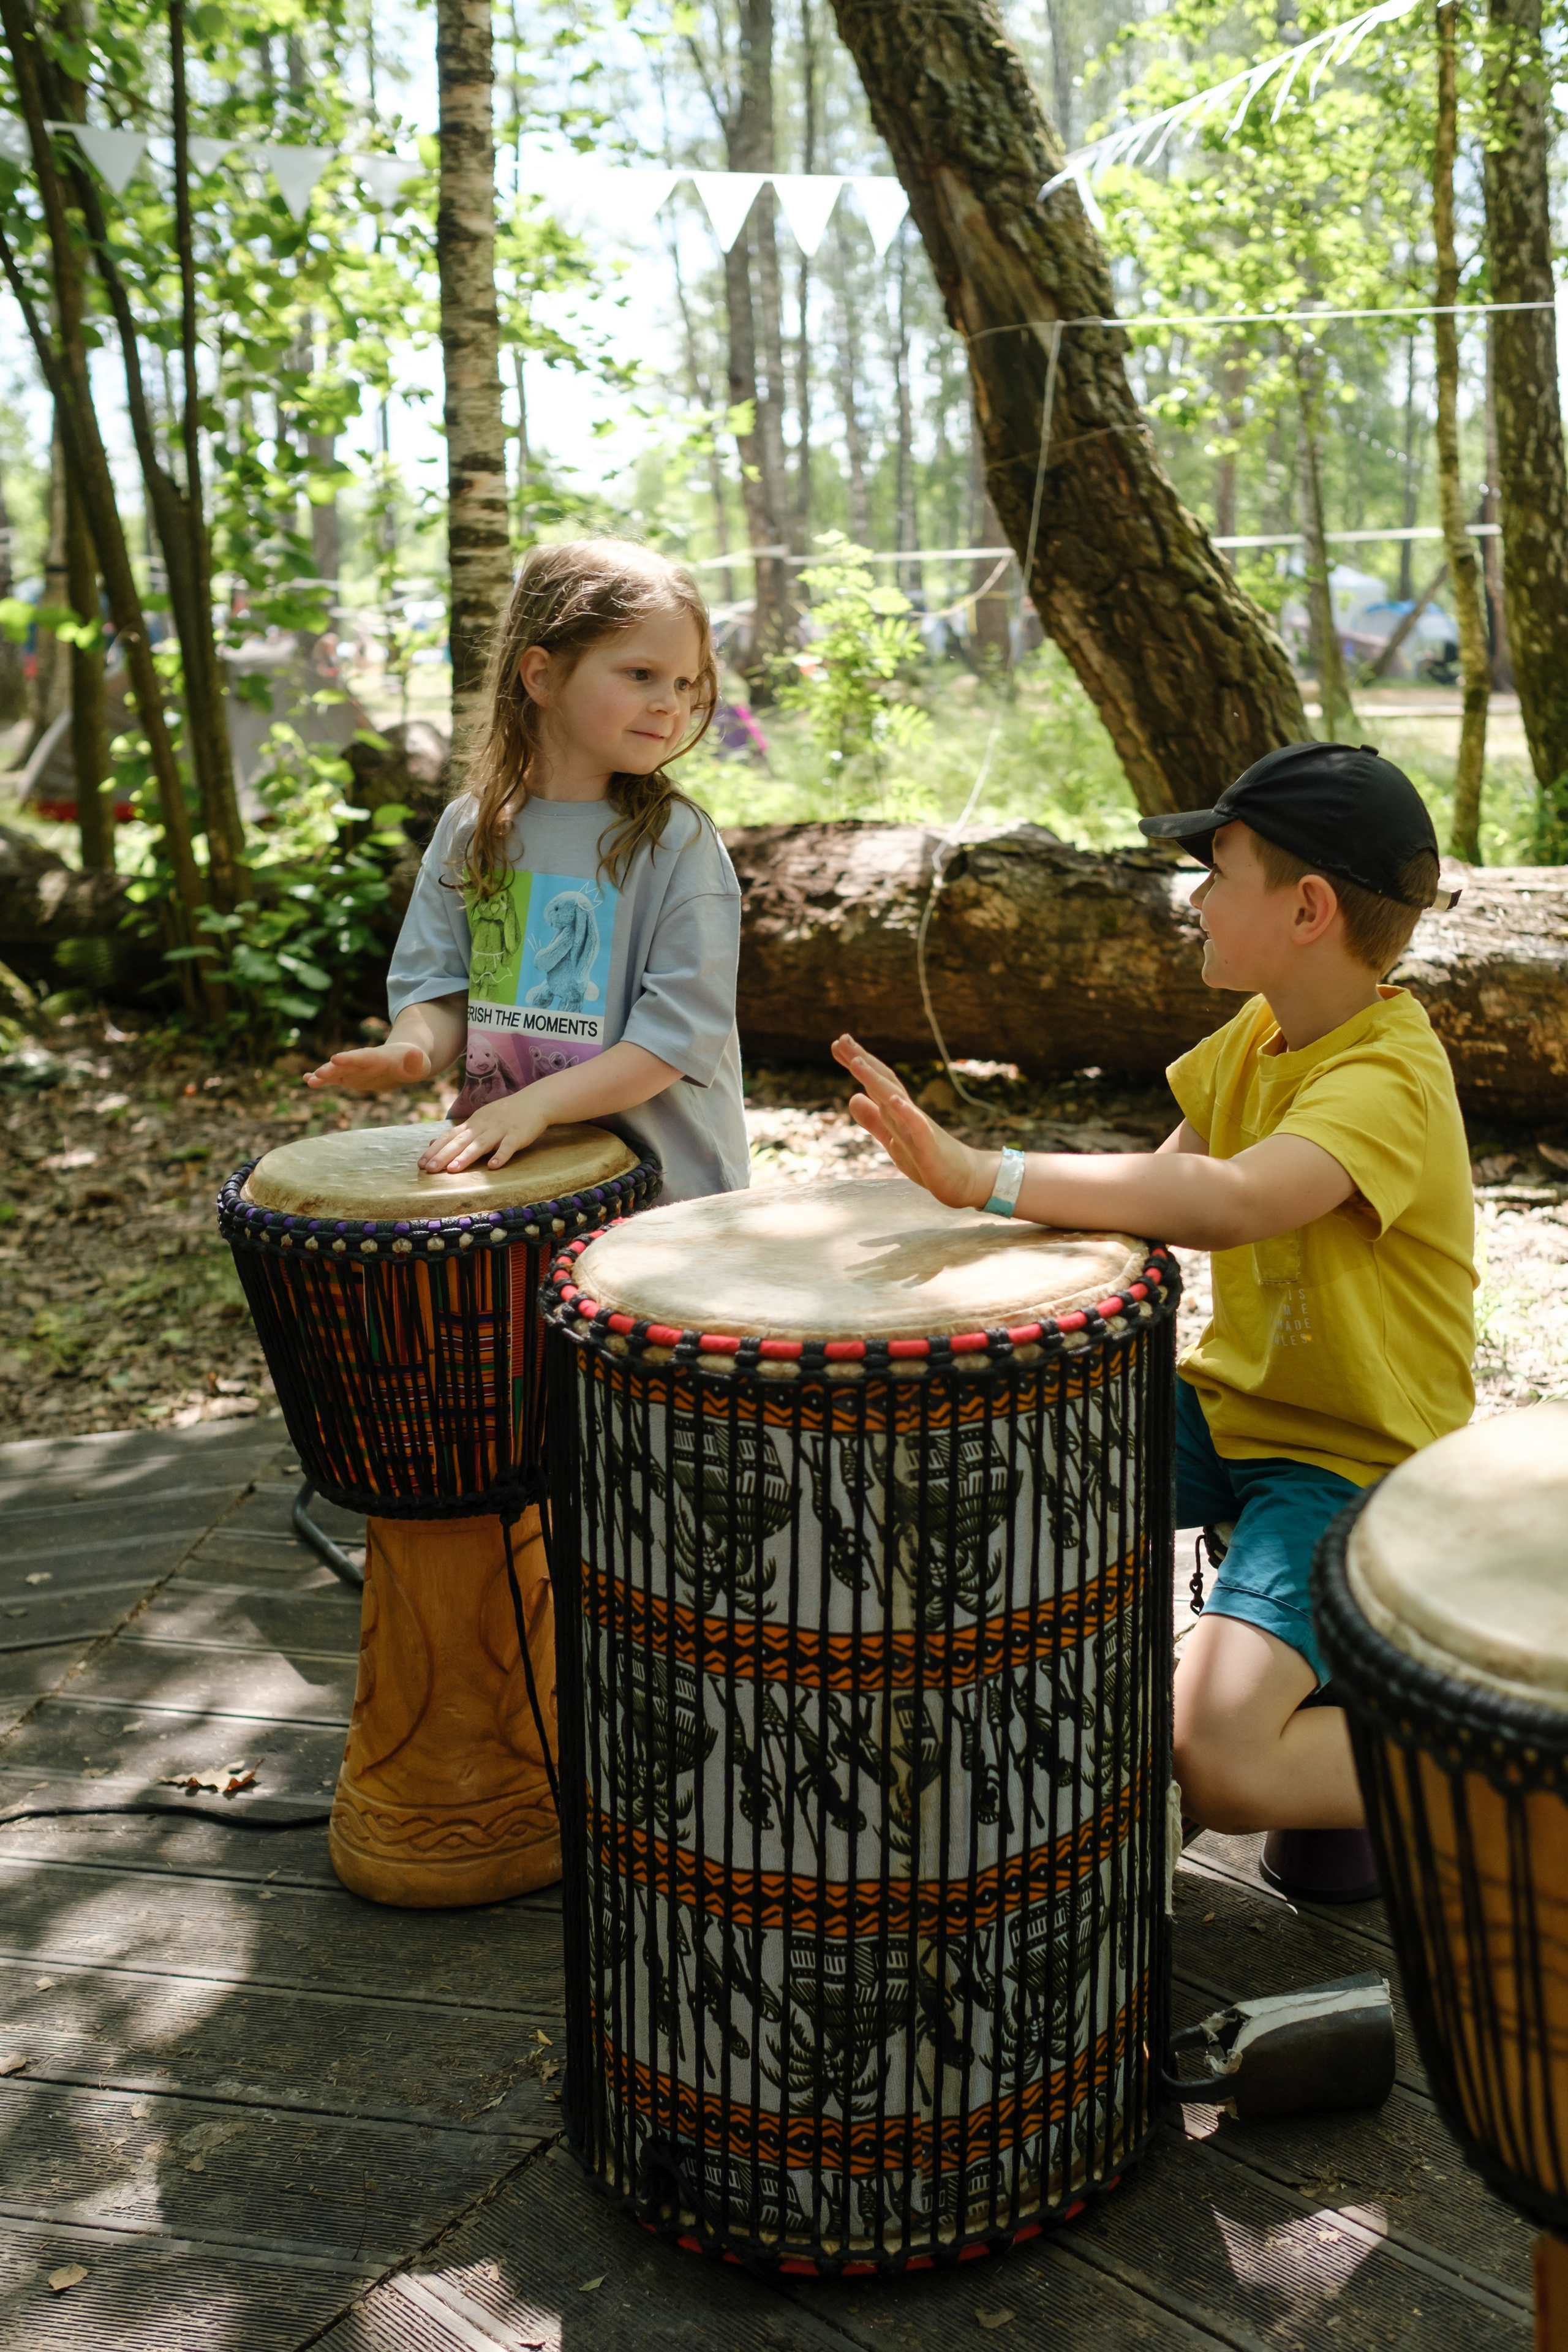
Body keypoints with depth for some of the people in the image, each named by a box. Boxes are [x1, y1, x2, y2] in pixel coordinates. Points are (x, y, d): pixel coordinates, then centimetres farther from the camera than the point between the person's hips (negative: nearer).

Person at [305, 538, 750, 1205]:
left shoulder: (679, 842, -8)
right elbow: (437, 983, 8)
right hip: (503, 1175, 4)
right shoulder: (471, 830, 5)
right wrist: (414, 1048, -15)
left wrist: (538, 1102, -23)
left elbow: (682, 1030, -14)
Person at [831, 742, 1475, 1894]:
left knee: (1212, 1756, -25)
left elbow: (1226, 1202, -42)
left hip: (1353, 1461, -8)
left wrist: (985, 1176, -44)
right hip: (1232, 1403, 8)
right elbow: (1162, 1187, 7)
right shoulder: (1261, 1032, 5)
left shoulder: (1389, 1077, -24)